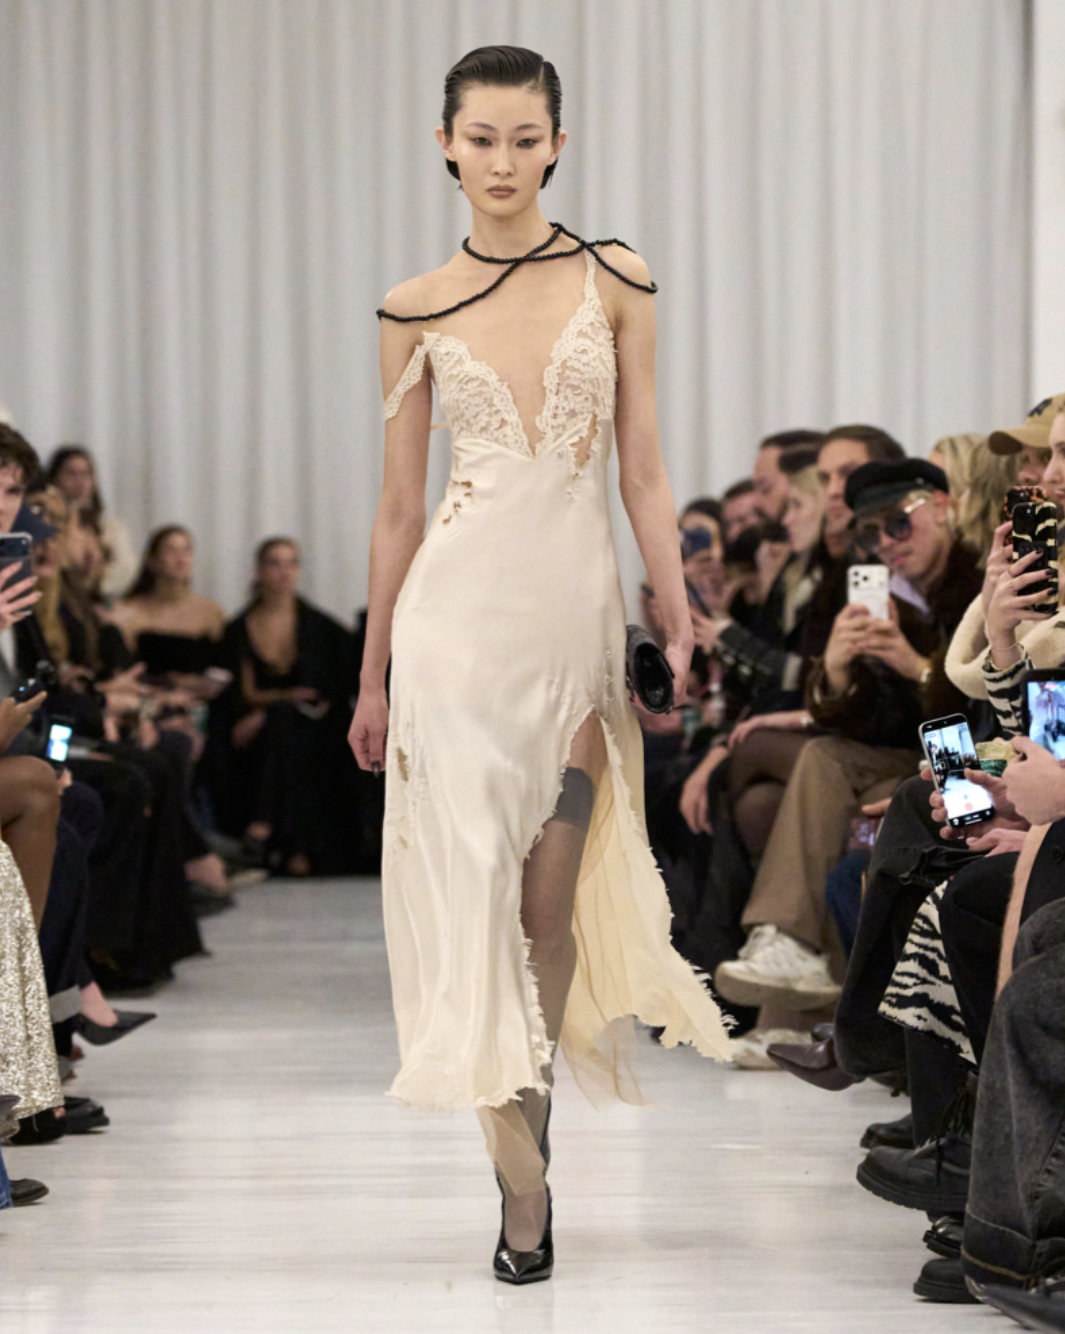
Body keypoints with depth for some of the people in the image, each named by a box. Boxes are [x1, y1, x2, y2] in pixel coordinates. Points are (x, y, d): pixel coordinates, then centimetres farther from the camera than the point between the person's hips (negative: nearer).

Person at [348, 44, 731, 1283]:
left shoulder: (614, 283, 4)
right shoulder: (416, 310, 4)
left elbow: (643, 474, 4)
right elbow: (399, 505, 8)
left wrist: (680, 627, -2)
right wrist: (372, 676, 10)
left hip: (578, 608, 0)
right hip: (460, 610, 0)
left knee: (552, 904, 3)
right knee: (472, 891, -4)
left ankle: (535, 1110, 25)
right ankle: (522, 1182, -1)